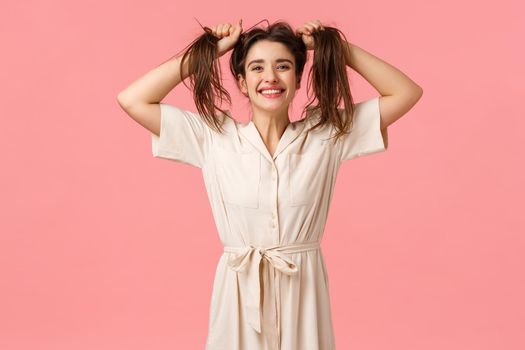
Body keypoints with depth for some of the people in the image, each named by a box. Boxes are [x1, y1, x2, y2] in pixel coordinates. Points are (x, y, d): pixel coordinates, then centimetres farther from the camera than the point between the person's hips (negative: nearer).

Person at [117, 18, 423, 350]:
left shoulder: (327, 133, -2)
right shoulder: (213, 136, -3)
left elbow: (407, 92, -2)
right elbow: (132, 100, -6)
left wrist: (333, 46, -5)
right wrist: (210, 50, -4)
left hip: (303, 294, 1)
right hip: (239, 294, 0)